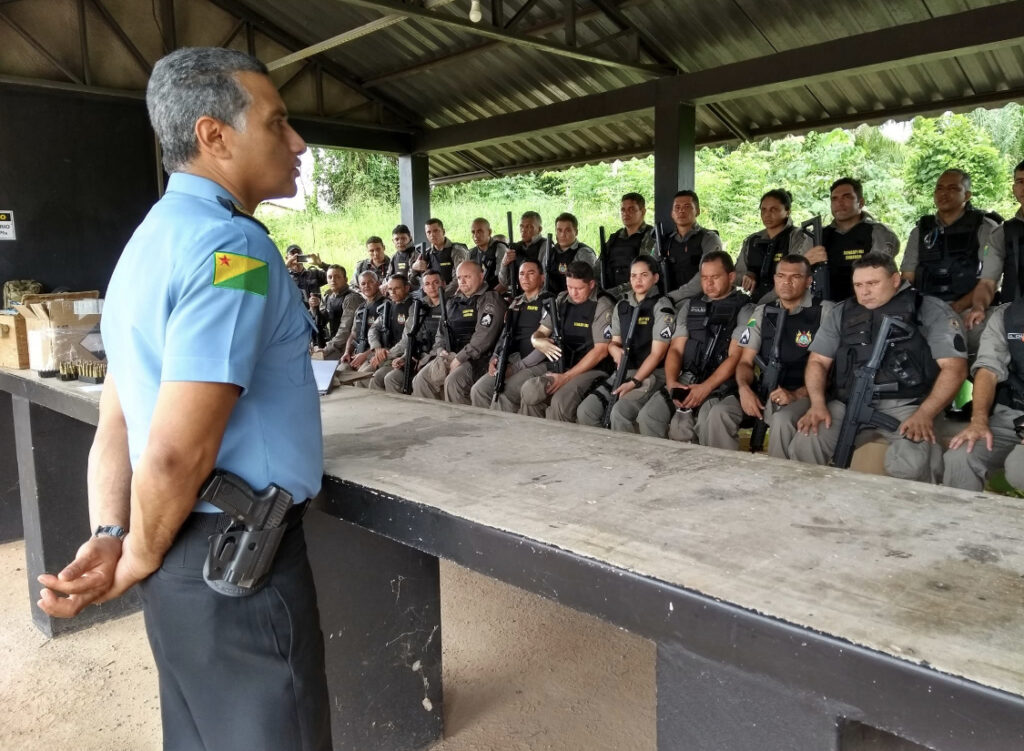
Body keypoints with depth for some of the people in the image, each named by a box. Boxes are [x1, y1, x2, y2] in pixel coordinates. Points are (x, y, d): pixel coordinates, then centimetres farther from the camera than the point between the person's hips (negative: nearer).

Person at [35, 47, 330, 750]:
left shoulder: (151, 240, 12)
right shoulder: (232, 246, -19)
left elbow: (117, 423, 11)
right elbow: (177, 453, -25)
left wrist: (109, 537, 2)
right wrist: (138, 561, -8)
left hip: (188, 554, 9)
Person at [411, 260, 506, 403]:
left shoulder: (490, 299, -4)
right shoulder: (454, 301, 20)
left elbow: (483, 336, -15)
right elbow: (442, 330, 23)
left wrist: (459, 359, -18)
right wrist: (441, 350, 1)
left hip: (477, 358, -7)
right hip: (449, 355, 7)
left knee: (453, 381, -32)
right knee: (420, 380, -10)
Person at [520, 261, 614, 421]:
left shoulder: (603, 306, -5)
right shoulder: (560, 301, 13)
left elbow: (601, 351, -11)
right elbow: (540, 332, 18)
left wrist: (566, 377, -14)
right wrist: (537, 341, -10)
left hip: (591, 370, -5)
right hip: (560, 368, 5)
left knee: (561, 401, -33)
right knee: (529, 391, -25)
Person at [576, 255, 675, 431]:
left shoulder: (662, 306, -6)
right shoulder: (621, 306, 13)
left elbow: (657, 353, -11)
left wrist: (634, 382, -18)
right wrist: (615, 349, -7)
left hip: (651, 374, -6)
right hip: (623, 371, 6)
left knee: (620, 412, -31)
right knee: (585, 410, -13)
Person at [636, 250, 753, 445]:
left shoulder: (743, 310, 3)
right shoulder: (689, 306, 18)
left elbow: (735, 357, -6)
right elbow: (676, 349, 12)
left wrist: (706, 388, -18)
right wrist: (671, 381, -7)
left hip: (723, 385, -4)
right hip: (686, 380, 4)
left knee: (716, 418, -36)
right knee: (648, 416, -17)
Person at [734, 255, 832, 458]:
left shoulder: (825, 312, -2)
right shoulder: (762, 312, 12)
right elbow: (745, 361, 11)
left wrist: (797, 394, -20)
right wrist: (744, 387, -11)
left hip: (804, 395, -4)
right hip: (765, 393, 4)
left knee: (782, 420, -36)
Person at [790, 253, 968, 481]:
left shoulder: (931, 311, 5)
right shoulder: (841, 313, 16)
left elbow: (954, 367, -3)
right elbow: (818, 361, 14)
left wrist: (925, 414, -16)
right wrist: (818, 404, -5)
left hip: (906, 406, -3)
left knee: (911, 463, -32)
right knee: (803, 444, -21)